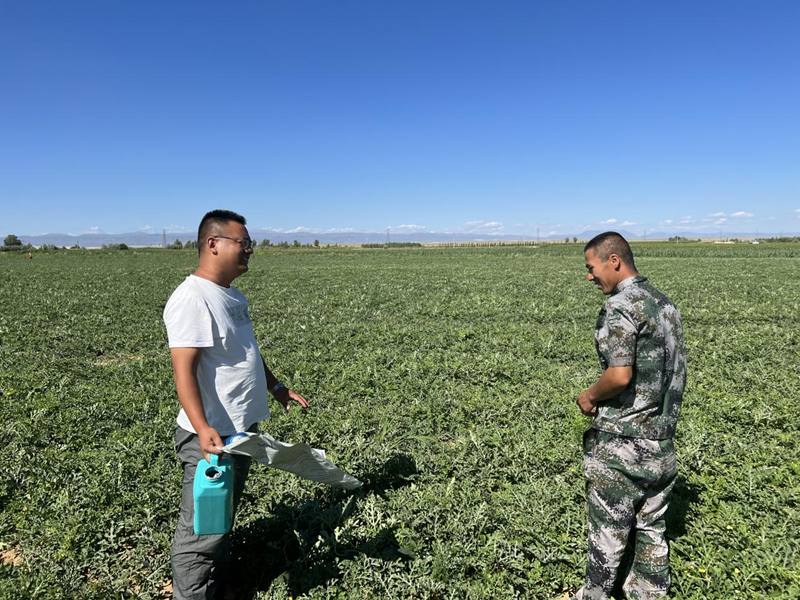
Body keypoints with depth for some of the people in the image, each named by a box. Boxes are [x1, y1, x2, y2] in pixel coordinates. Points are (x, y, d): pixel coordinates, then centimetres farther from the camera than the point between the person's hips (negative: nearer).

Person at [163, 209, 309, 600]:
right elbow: (183, 370, -26)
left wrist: (276, 387, 23)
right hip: (211, 438, -10)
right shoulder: (191, 299, -19)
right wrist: (202, 428, -35)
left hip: (241, 429, 10)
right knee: (201, 530, 4)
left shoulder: (231, 295, 11)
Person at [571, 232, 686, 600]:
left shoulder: (620, 306, -18)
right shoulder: (666, 304, 9)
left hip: (621, 442, -8)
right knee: (651, 527, 18)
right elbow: (677, 368, 13)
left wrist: (590, 397, -9)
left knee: (608, 528, 8)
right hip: (661, 439, 8)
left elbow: (620, 375, -26)